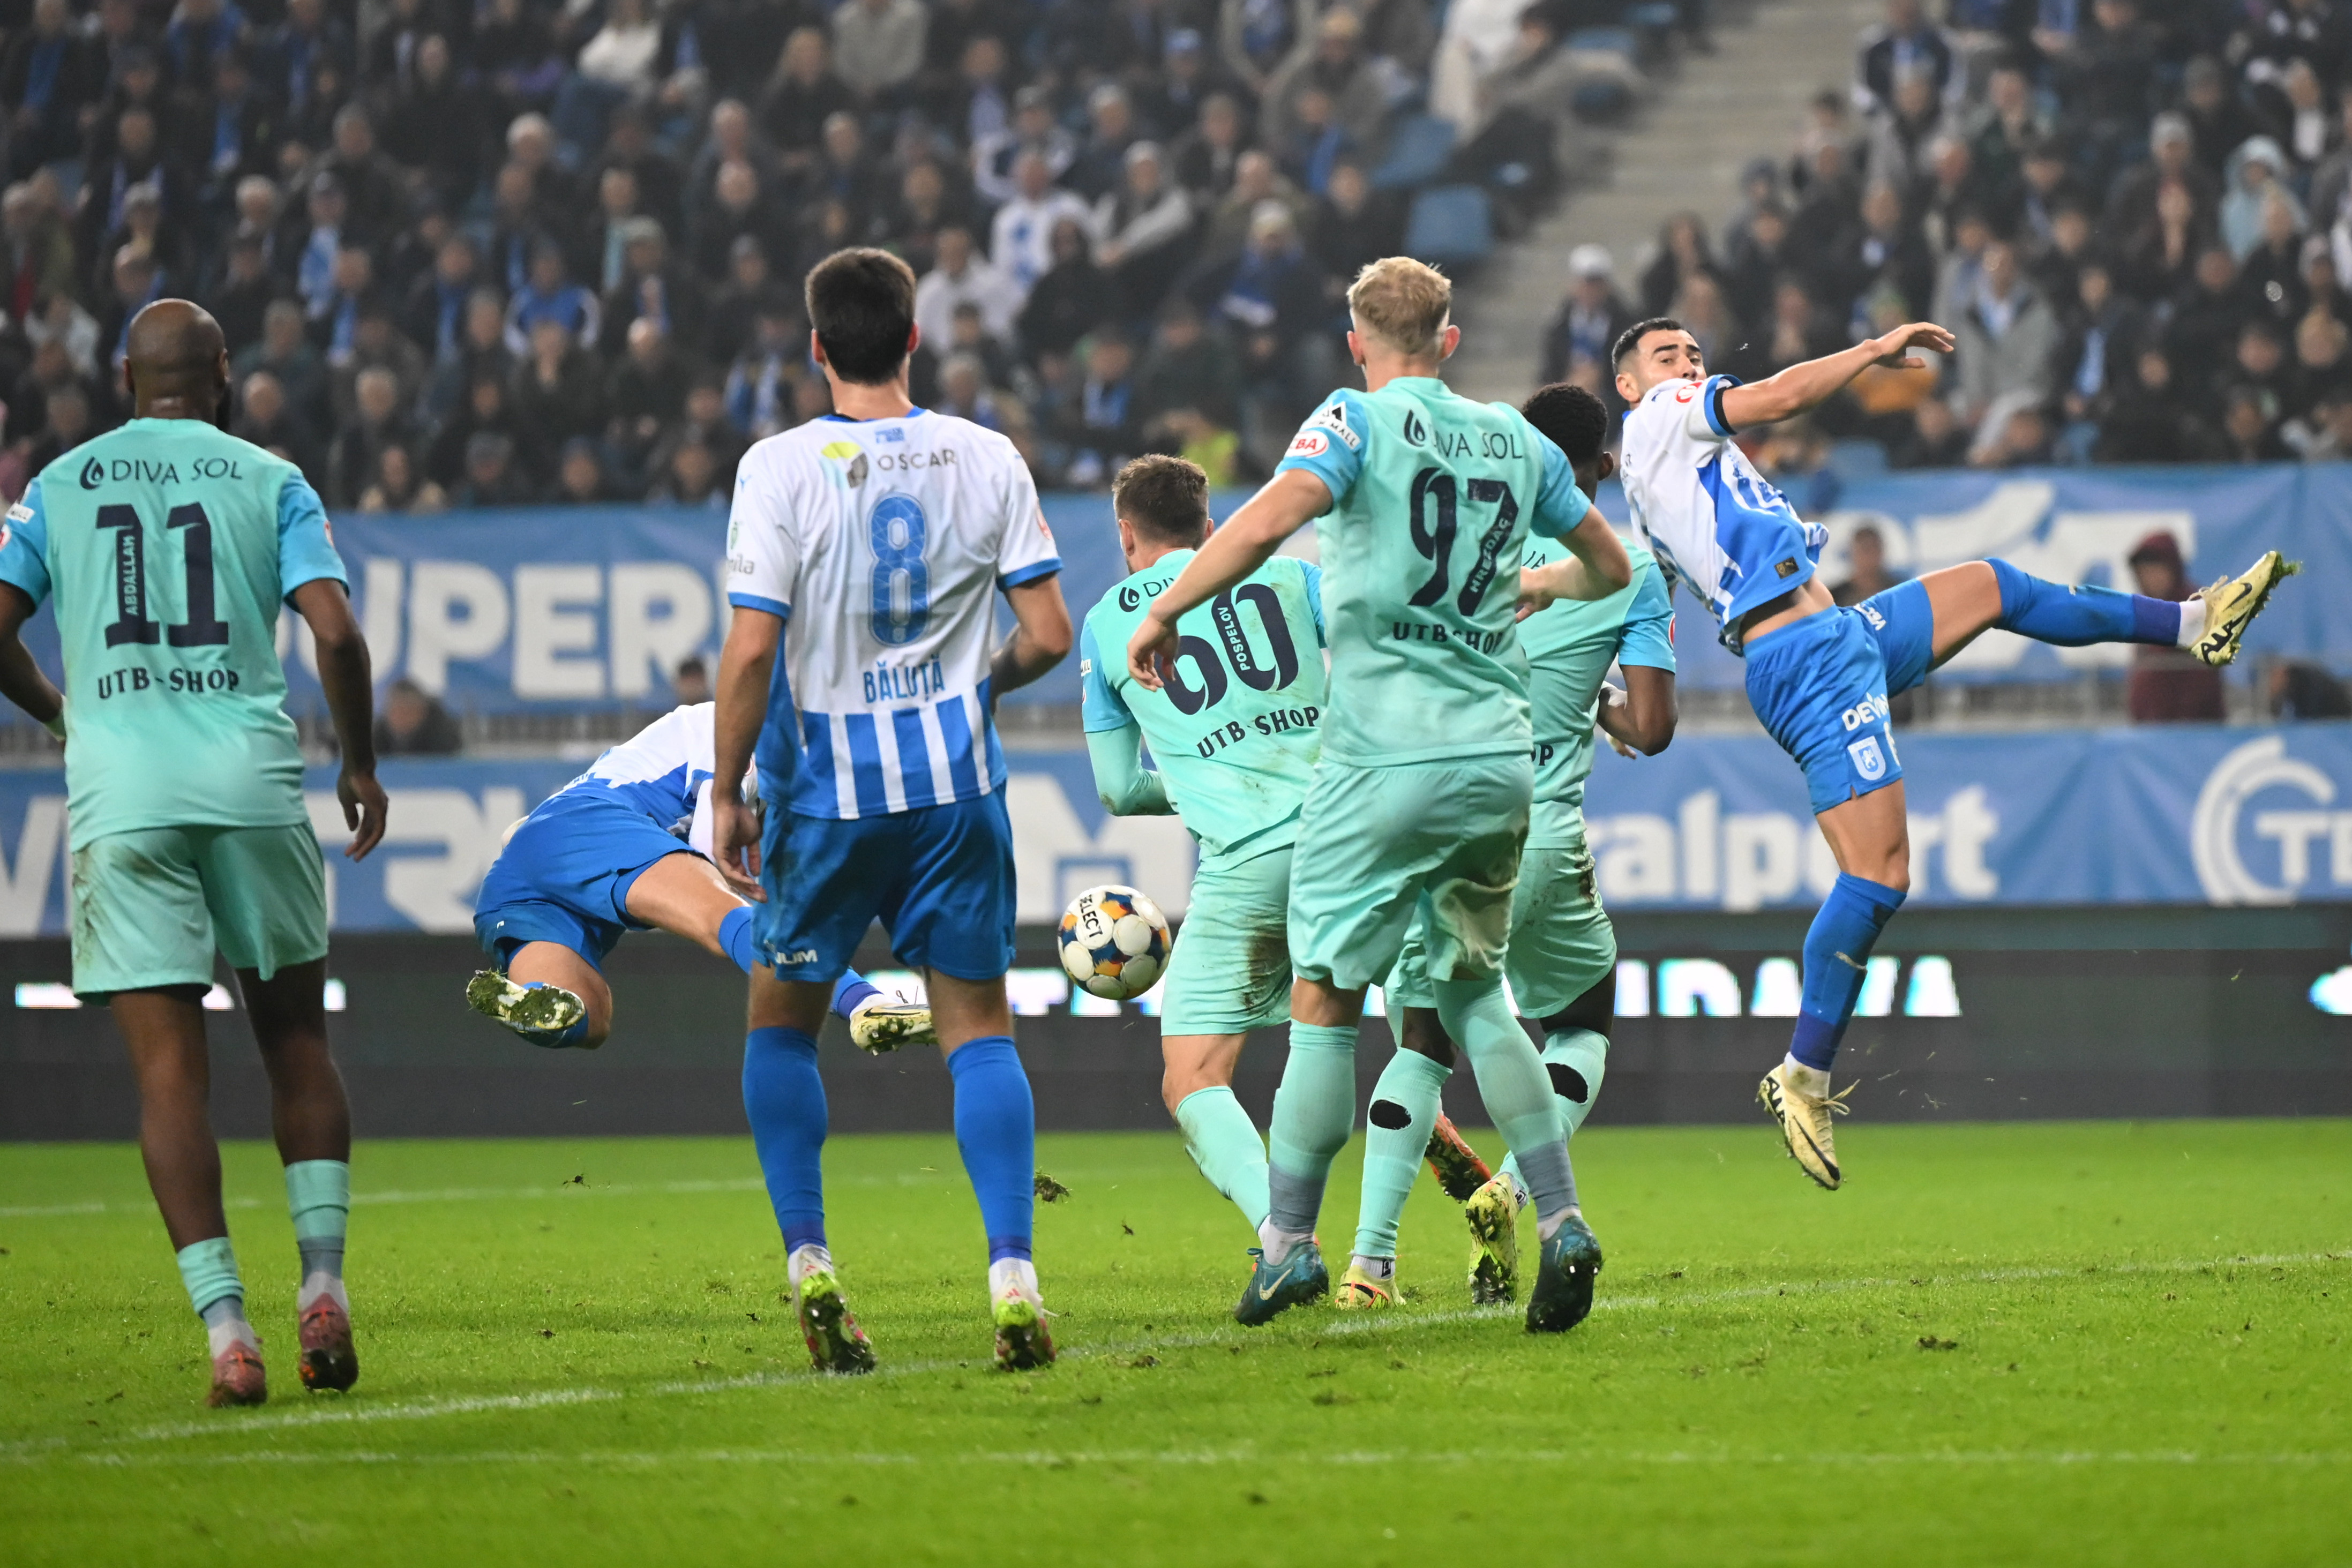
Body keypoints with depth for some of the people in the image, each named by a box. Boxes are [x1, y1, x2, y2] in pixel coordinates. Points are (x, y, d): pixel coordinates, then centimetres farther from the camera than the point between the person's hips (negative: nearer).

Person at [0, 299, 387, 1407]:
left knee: (169, 1067, -2)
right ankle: (322, 1280, 1)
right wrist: (360, 767, 12)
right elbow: (336, 635, -2)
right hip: (252, 778, 0)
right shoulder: (270, 482, 9)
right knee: (296, 1041, 14)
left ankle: (225, 1324, -10)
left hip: (121, 794, 0)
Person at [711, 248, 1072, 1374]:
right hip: (956, 785, 2)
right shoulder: (987, 460, 0)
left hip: (827, 790, -2)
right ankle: (1011, 1274, -7)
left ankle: (809, 1262, 6)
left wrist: (727, 794, -3)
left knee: (782, 1021, 16)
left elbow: (750, 652, -12)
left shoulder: (781, 469, -9)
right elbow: (1048, 635, -1)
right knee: (978, 1028, 7)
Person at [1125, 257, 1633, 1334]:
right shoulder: (1516, 439, 14)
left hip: (1386, 760, -5)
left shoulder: (1358, 422, -1)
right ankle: (1560, 1222, 5)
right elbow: (1610, 567, 27)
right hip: (1501, 760, 5)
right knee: (1474, 994, 17)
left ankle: (1289, 1239, 2)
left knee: (1325, 1000, 3)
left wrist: (1163, 611, -10)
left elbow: (1270, 518, -20)